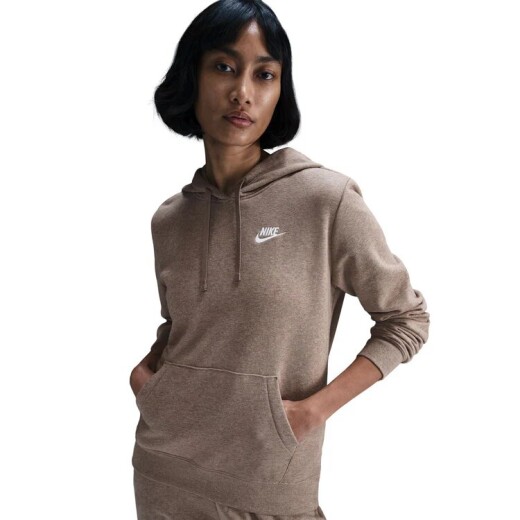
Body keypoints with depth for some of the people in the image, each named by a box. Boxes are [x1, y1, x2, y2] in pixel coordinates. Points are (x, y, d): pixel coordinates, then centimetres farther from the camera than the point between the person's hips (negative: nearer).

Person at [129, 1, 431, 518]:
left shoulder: (328, 199, -13)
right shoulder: (169, 219, 2)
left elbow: (406, 319, -4)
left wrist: (317, 407, -12)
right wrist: (145, 368, 0)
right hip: (162, 467, 4)